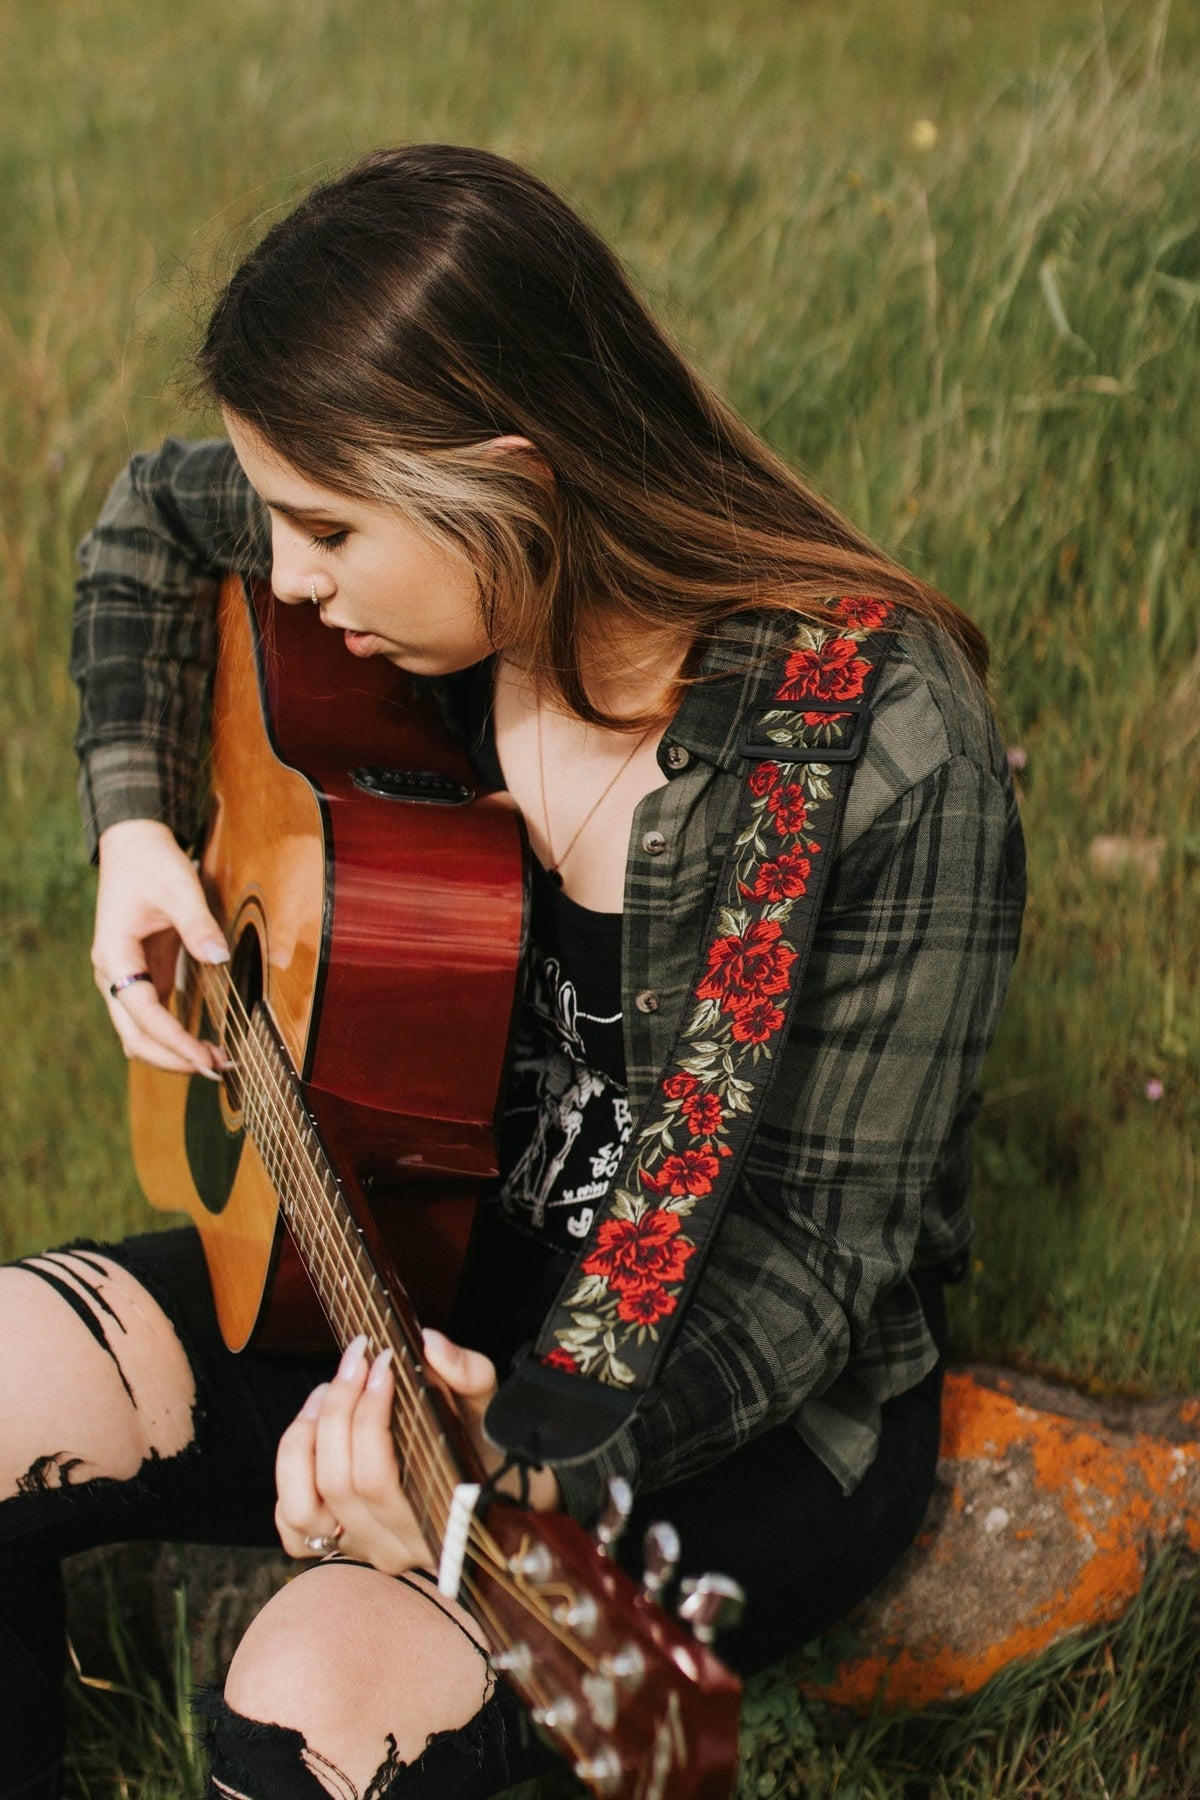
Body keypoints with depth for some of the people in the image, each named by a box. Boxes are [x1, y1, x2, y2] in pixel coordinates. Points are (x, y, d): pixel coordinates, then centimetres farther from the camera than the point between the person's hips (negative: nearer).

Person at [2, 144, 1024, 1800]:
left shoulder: (892, 757, -28)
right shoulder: (436, 573, -10)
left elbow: (823, 1244, -23)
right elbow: (150, 516, 13)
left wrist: (537, 1464, -40)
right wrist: (136, 821, -1)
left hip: (746, 1382, -6)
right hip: (423, 1247, 6)